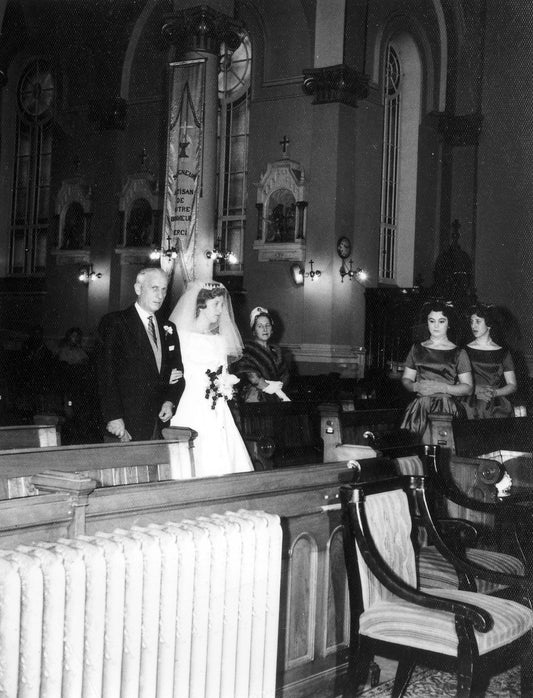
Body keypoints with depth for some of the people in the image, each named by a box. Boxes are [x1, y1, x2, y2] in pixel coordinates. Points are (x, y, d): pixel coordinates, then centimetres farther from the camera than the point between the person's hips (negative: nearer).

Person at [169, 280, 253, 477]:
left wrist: (226, 384, 5)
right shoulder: (181, 335, -1)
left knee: (224, 464, -4)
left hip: (218, 414, 5)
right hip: (191, 411, -5)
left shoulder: (220, 339, 16)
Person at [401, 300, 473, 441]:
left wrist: (441, 387, -10)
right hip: (420, 407, 2)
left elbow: (468, 388, 4)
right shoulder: (417, 349, 17)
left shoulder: (458, 353, 8)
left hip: (448, 410, -2)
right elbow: (406, 379, 20)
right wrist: (415, 386, -3)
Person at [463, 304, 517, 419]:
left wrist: (494, 392, -9)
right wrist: (475, 390, -13)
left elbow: (512, 385, 9)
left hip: (497, 406, 1)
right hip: (472, 407, -1)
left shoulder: (503, 353, 11)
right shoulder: (465, 351, 9)